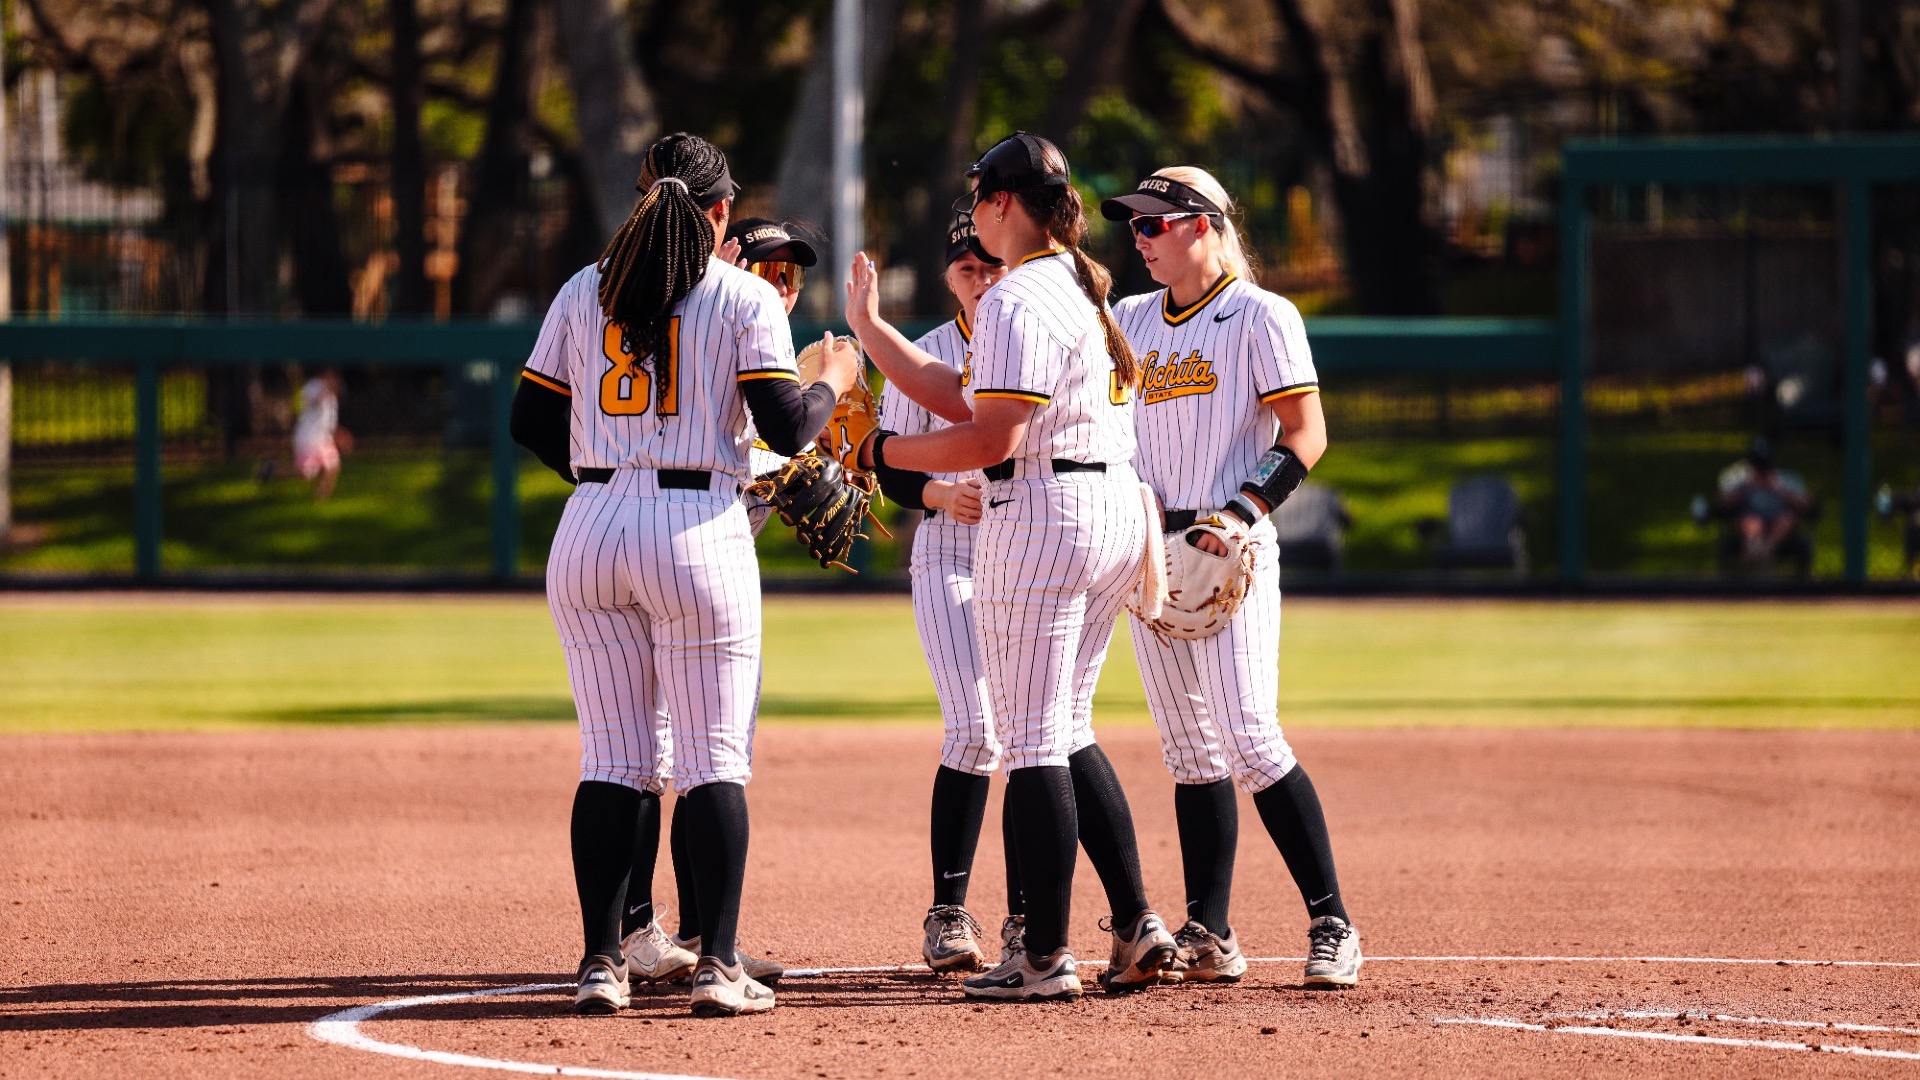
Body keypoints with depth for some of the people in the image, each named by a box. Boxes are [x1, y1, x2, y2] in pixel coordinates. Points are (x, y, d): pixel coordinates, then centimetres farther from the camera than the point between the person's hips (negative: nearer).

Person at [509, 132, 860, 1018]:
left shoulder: (584, 292, 9)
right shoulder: (745, 298, -3)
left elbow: (532, 423, 9)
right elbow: (786, 427, -9)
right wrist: (834, 382, 11)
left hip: (591, 526, 4)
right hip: (697, 530, -4)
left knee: (612, 759, 8)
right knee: (714, 758, 1)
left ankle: (601, 962, 4)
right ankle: (717, 966, -4)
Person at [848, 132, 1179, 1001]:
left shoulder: (1017, 301, -13)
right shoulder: (1082, 289, 17)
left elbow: (992, 439, -21)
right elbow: (962, 399, 17)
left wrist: (885, 452, -8)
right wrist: (870, 329, 21)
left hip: (1042, 516, -10)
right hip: (1120, 509, 10)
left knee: (1032, 740, -4)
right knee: (1065, 733, 17)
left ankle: (1045, 955, -3)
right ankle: (1137, 925, 12)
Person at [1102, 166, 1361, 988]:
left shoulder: (1260, 317, -3)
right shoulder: (1131, 322, 17)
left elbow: (1305, 435, -9)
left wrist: (1238, 514, -19)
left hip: (1228, 550, -7)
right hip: (1148, 547, 7)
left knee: (1249, 740, -16)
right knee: (1188, 749, 6)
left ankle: (1331, 924, -12)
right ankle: (1207, 936, 7)